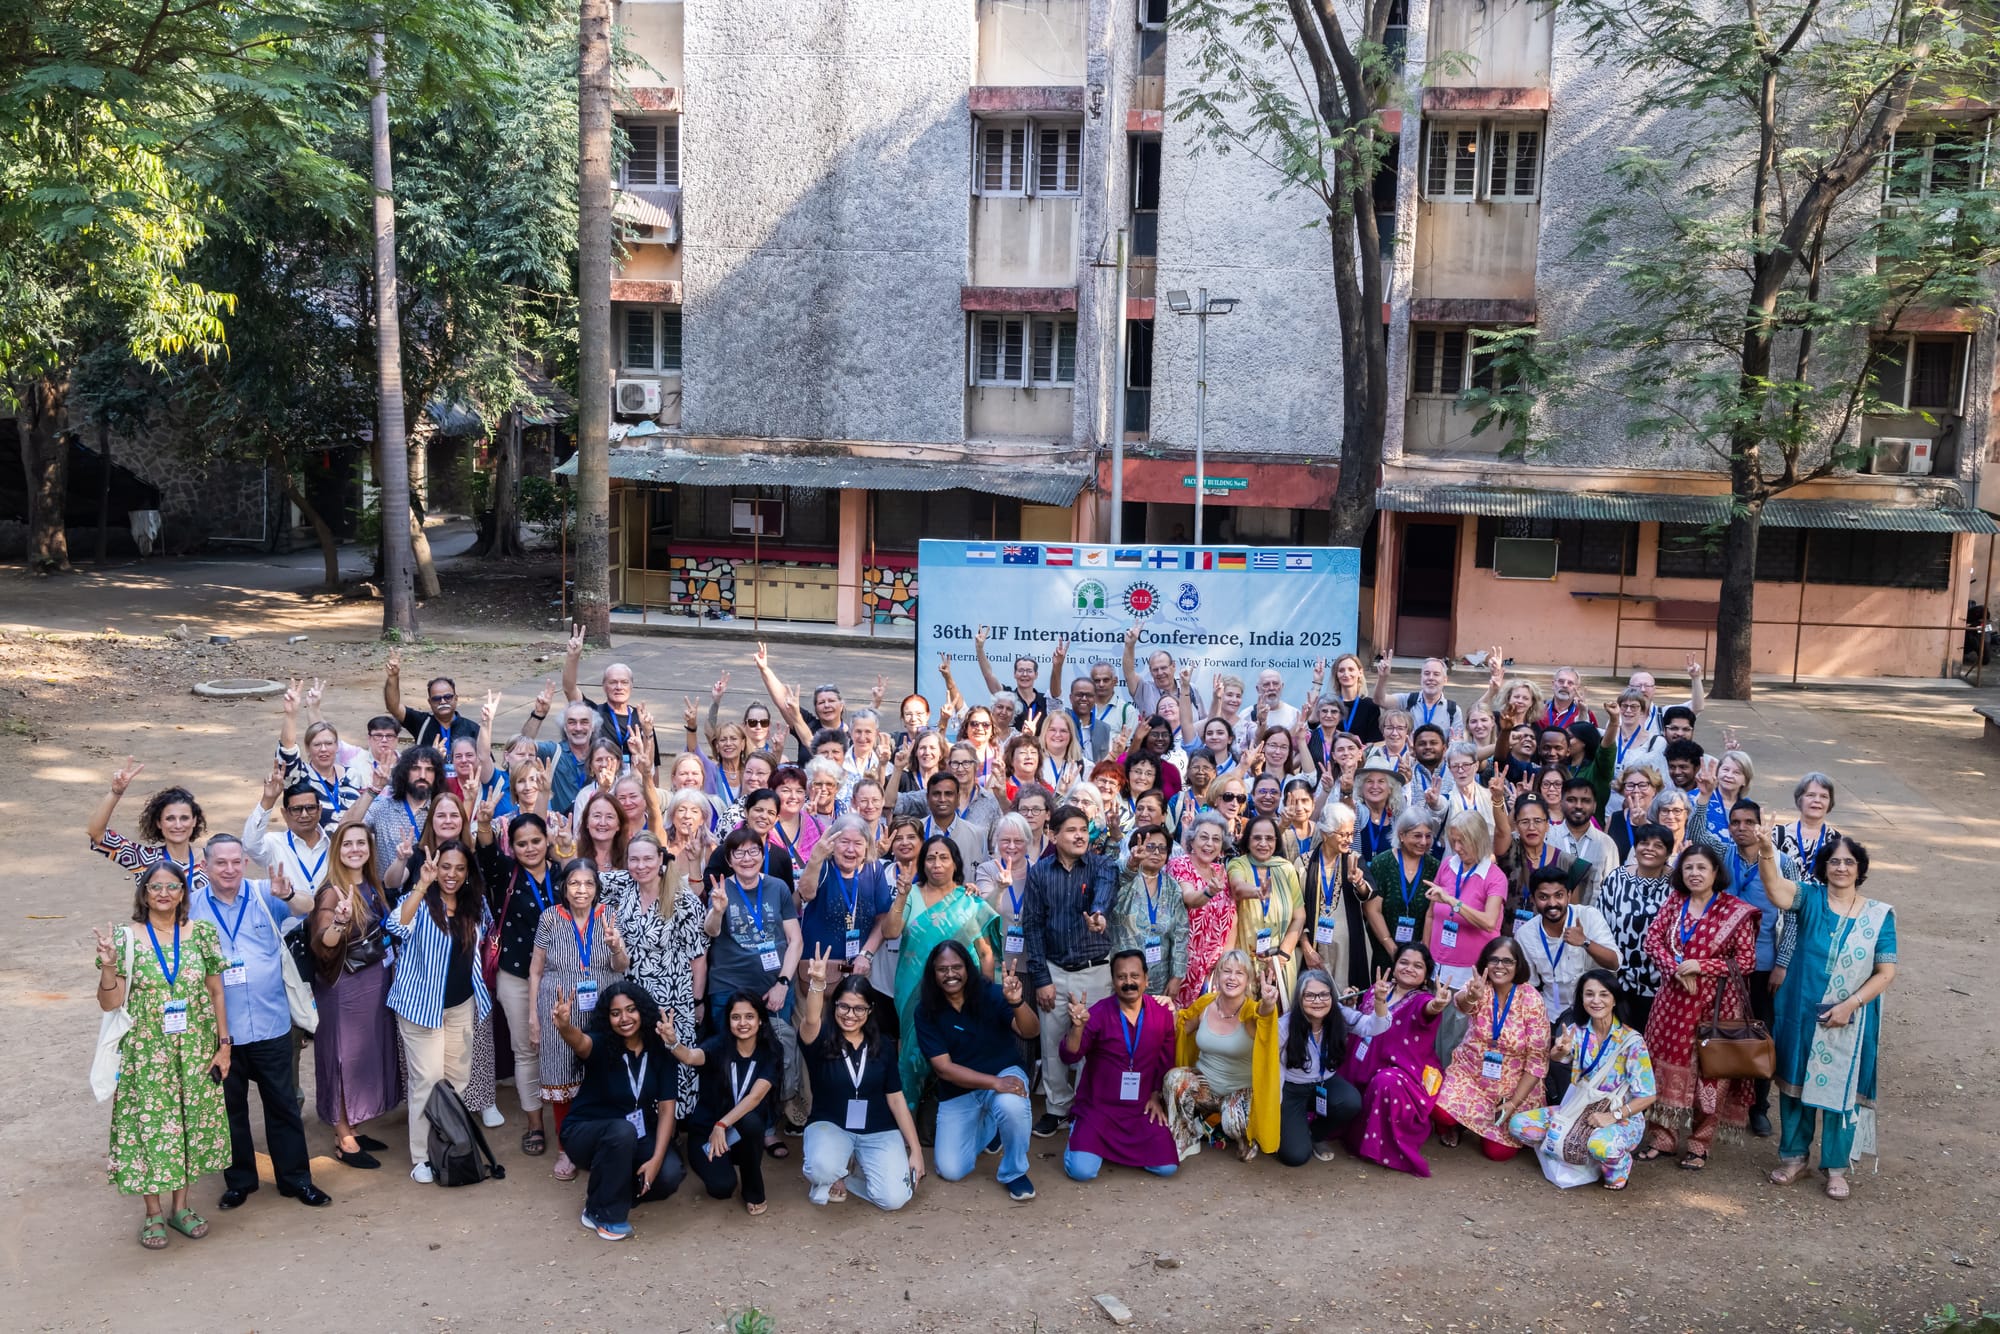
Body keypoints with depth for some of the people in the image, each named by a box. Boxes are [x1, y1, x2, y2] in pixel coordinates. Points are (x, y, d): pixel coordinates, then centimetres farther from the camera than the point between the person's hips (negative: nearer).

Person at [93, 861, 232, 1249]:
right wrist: (108, 965, -23)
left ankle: (180, 1205, 27)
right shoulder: (125, 937, -6)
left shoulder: (203, 933, 0)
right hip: (146, 1053, -2)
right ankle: (154, 1212, 21)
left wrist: (223, 1044, 2)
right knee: (149, 1122, 4)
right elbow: (110, 1004, -6)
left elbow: (216, 993, 5)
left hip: (195, 1052, 2)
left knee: (191, 1121, 10)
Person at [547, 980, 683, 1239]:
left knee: (670, 1174, -24)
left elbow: (667, 1108, -12)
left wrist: (656, 1158, -24)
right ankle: (601, 1213, -15)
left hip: (637, 1136, 4)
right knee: (622, 1130, -37)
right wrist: (565, 1027, -70)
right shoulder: (601, 1043, -19)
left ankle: (606, 1190, 7)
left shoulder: (660, 1050, -10)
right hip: (585, 1132, -4)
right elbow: (580, 1042, -45)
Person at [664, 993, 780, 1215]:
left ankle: (754, 1192, -9)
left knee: (750, 1120, -34)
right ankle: (710, 1162, 13)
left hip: (744, 1132, 1)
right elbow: (691, 1057, -37)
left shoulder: (769, 1052, -9)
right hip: (706, 1129, -1)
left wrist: (722, 1125, -34)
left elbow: (755, 1096, -22)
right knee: (722, 1187, -26)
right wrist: (672, 1041, -59)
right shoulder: (718, 1045, -14)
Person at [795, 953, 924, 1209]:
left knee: (895, 1198, -19)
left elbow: (896, 1099, 6)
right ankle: (833, 1173, 3)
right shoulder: (821, 1040, -8)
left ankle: (843, 1175, 12)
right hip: (830, 1126, -3)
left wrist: (916, 1149, 2)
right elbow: (810, 1020, -33)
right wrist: (817, 983, -54)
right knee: (822, 1169, -37)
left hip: (878, 1131, 3)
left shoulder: (882, 1047, 2)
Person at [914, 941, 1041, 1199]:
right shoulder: (926, 1012, -13)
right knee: (951, 1171, -4)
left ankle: (1015, 1173, -8)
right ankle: (985, 1127, 29)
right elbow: (943, 1067, -17)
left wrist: (1017, 1002, -51)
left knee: (1011, 1105, -37)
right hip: (958, 1091, 2)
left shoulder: (991, 994, -16)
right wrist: (995, 1083, -28)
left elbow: (1031, 1032, -28)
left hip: (1004, 1072, -2)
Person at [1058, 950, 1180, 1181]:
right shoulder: (1098, 1014, -13)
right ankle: (1080, 1132, 17)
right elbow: (1070, 1056, -21)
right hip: (1098, 1107, -3)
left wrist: (1156, 1096, 4)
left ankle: (1121, 1144, 19)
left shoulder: (1162, 1013, -3)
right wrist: (1077, 1026, -38)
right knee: (1082, 1170, -18)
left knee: (1167, 1167, -10)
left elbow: (1166, 1059, 10)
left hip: (1142, 1109, 3)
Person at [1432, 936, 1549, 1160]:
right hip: (1470, 1072, 0)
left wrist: (1513, 1103, -16)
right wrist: (1470, 997, -62)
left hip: (1513, 1086, 0)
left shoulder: (1531, 1000, -14)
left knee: (1498, 1152, -8)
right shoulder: (1479, 987, -11)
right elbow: (1462, 1004, -37)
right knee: (1442, 1111, -27)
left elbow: (1537, 1058, -11)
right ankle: (1451, 1125, 11)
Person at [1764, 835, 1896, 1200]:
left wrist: (1850, 1005, -14)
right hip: (1800, 1013, 0)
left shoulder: (1879, 915, -2)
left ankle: (1836, 1167, 24)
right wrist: (1766, 854, -45)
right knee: (1795, 1083, 11)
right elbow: (1776, 888, -26)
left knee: (1840, 1089, 7)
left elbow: (1886, 972, -3)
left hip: (1849, 1020, 0)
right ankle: (1794, 1157, 27)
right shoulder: (1811, 898, -4)